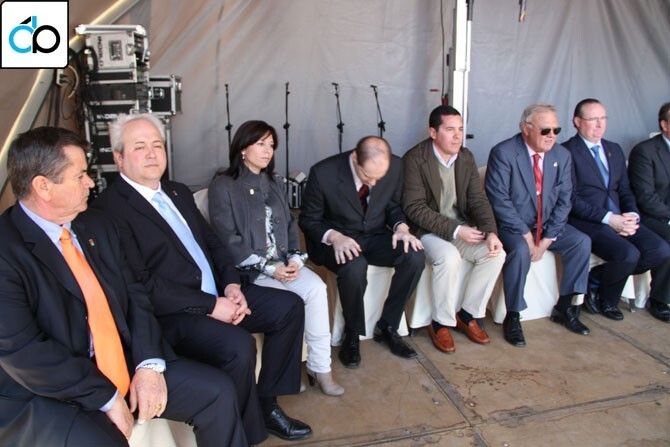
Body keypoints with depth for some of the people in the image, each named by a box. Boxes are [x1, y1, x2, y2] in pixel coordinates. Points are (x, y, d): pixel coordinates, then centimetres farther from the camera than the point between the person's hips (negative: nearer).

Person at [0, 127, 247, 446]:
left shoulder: (96, 225, 6)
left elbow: (134, 294, 7)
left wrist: (149, 364, -7)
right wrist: (105, 398, -16)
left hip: (123, 367, 7)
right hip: (43, 396, -6)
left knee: (217, 391, -1)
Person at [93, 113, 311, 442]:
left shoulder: (179, 192, 15)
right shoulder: (110, 208, -13)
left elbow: (212, 243, 17)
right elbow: (141, 284, -20)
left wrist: (231, 285, -3)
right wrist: (211, 305, -19)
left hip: (217, 294, 9)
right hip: (170, 312, -9)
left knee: (289, 306, 2)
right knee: (238, 345, -31)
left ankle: (266, 402, 14)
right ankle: (242, 434, -4)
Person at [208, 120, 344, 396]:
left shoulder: (274, 185, 18)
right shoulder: (223, 186, -4)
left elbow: (290, 225, 13)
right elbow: (227, 240, -11)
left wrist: (295, 258, -7)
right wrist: (268, 268, -16)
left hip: (283, 262, 6)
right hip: (248, 268, -5)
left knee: (317, 287, -21)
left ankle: (320, 367, -12)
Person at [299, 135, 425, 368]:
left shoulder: (395, 166, -10)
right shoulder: (323, 174, -21)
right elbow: (308, 220, -8)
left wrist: (401, 227, -14)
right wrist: (335, 237, -27)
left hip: (375, 236, 4)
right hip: (337, 240, -4)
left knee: (415, 256, -23)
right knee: (354, 266, -36)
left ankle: (387, 327, -2)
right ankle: (352, 335, -7)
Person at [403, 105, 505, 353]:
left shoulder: (466, 157, 3)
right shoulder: (415, 159, -16)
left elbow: (478, 199, 2)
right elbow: (414, 208, -20)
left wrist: (491, 232, -16)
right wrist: (455, 230, -24)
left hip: (461, 226, 6)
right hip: (427, 230, -6)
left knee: (495, 254, -15)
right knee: (449, 258, -33)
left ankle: (467, 314, 4)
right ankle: (441, 323, -10)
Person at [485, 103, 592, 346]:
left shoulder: (562, 155, 1)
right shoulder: (503, 153, -15)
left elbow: (563, 201, 1)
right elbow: (499, 200, -20)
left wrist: (547, 238, -11)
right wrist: (526, 235, -22)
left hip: (546, 225, 6)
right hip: (511, 225, -6)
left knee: (582, 242, -12)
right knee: (521, 250, -33)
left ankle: (565, 308, 5)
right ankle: (512, 317, -14)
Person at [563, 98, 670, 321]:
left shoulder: (615, 150, 19)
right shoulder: (567, 152, -6)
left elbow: (625, 190, 17)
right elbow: (571, 199, -13)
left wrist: (632, 215, -3)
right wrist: (608, 218, -17)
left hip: (620, 218, 8)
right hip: (587, 221, -7)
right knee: (628, 254, -28)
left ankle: (597, 279, 4)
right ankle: (606, 300, 3)